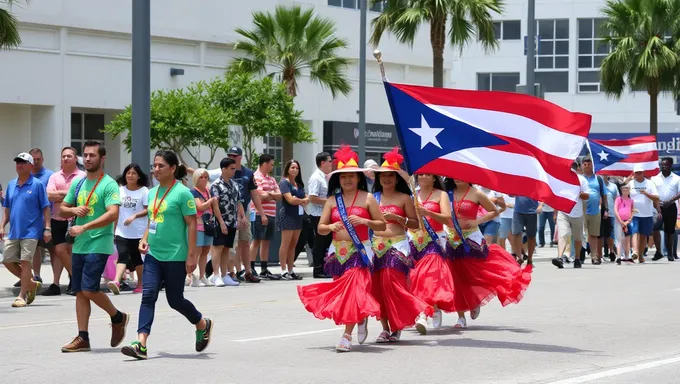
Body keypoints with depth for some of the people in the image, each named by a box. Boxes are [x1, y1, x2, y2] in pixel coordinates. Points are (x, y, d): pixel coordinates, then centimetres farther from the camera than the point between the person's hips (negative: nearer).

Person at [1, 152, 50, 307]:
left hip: (30, 231, -6)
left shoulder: (37, 184, -5)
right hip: (13, 231, 6)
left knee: (25, 261, -8)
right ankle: (31, 284, 23)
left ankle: (22, 296, -2)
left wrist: (47, 228, -10)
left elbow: (45, 208, -5)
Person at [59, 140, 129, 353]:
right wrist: (74, 210, -5)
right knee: (80, 292, 5)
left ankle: (118, 317, 11)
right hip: (79, 245, 7)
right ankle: (82, 338, 8)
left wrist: (83, 228, -25)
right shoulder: (77, 183, 13)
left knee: (89, 289, -14)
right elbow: (62, 209, 19)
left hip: (99, 245, -7)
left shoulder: (109, 184, -9)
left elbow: (113, 214, -21)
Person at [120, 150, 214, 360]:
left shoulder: (182, 192, -11)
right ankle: (141, 344, -14)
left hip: (175, 257, -6)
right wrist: (144, 239, 4)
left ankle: (203, 325, 33)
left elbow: (192, 224, -12)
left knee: (175, 299, 5)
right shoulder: (153, 192, 10)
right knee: (148, 295, -7)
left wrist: (191, 255, -15)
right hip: (153, 255, 6)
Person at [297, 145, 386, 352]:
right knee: (341, 292, 8)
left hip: (359, 251, -4)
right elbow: (320, 228, 10)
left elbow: (382, 225, 2)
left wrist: (364, 221, -15)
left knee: (353, 289, -15)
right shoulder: (332, 200, 10)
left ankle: (347, 336, -16)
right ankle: (360, 319, 34)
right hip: (337, 251, 4)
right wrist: (331, 227, -13)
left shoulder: (367, 198, 2)